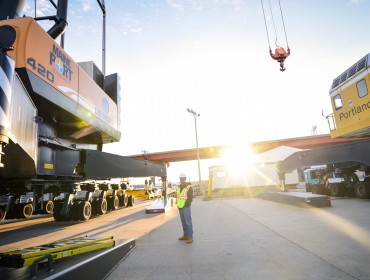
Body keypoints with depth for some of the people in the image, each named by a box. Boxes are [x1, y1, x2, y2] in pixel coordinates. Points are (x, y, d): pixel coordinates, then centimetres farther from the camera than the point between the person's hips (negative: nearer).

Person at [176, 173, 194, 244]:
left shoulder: (189, 187, -13)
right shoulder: (179, 187, 9)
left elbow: (190, 198, -13)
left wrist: (185, 206, -12)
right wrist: (178, 204, 8)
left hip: (186, 207, -7)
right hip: (180, 207, 7)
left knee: (188, 222, -3)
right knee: (183, 222, 14)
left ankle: (190, 237, 4)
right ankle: (185, 235, 25)